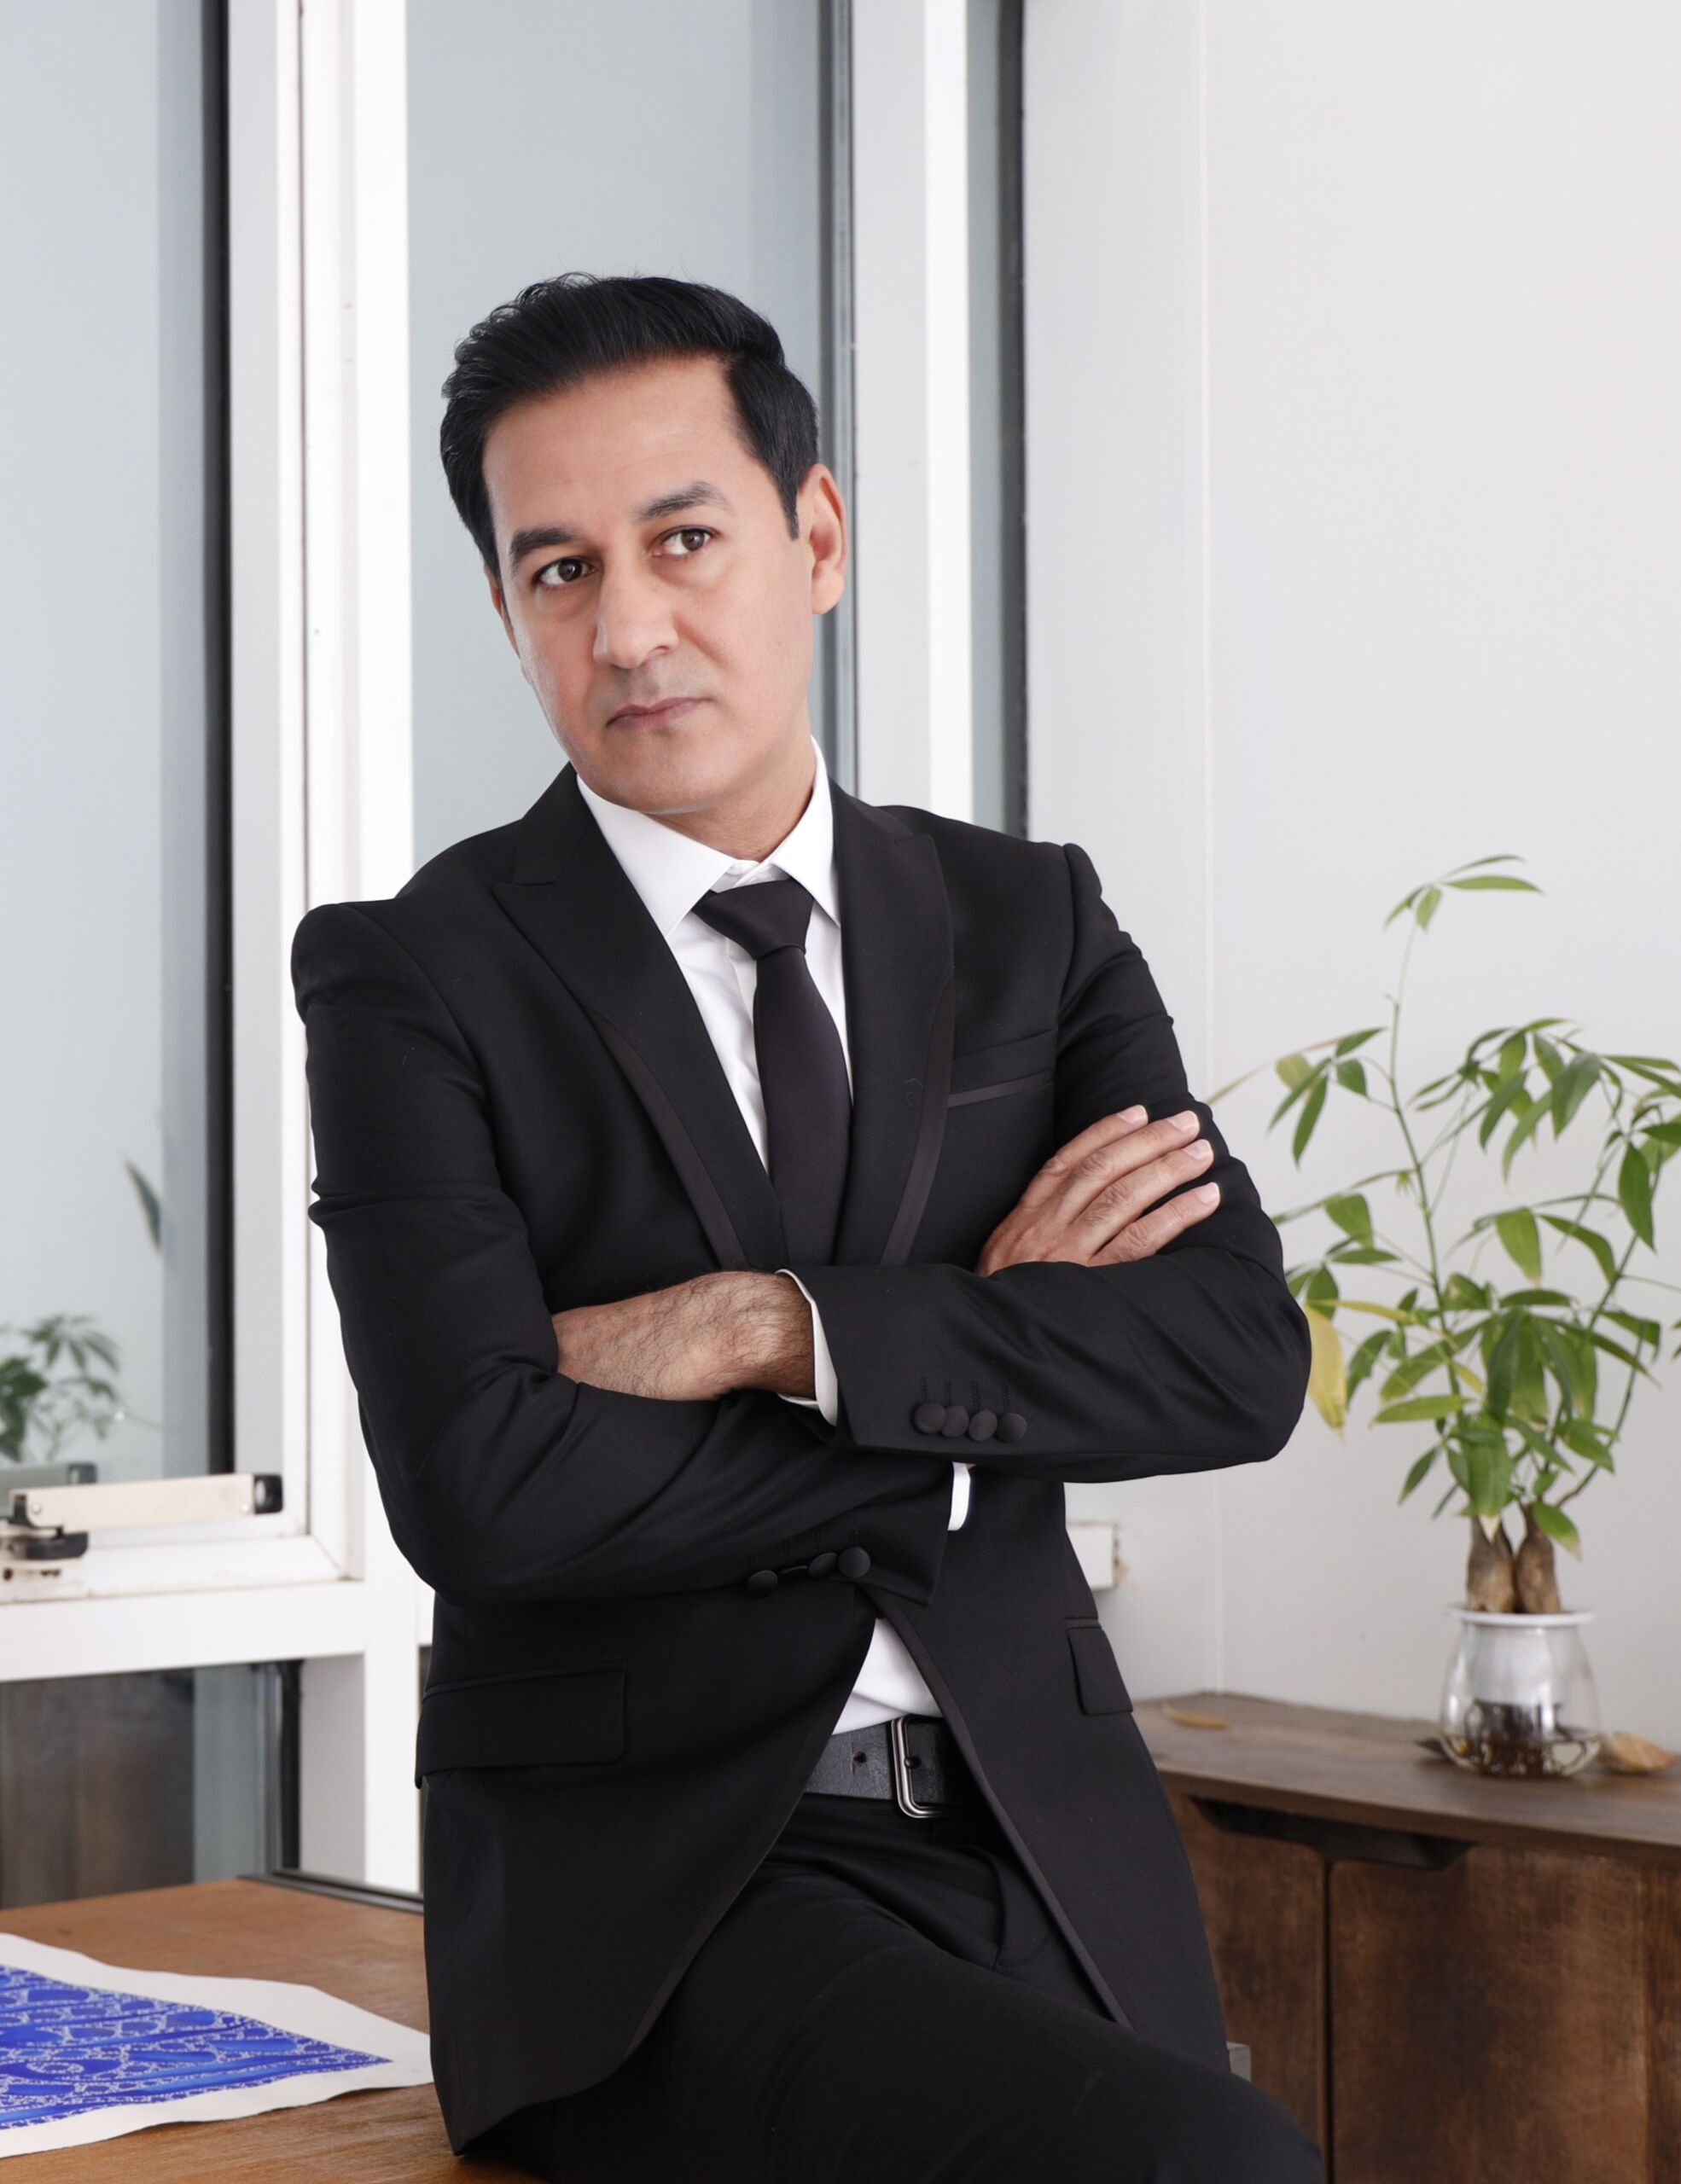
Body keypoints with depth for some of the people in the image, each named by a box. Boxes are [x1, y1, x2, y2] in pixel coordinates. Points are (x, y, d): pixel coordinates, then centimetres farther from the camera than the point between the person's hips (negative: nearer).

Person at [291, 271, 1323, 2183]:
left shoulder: (1030, 925, 10)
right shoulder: (415, 980, -1)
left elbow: (1244, 1360, -4)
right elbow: (480, 1489, -15)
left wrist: (778, 1328, -15)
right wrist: (983, 1351, -7)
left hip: (1048, 1862, 5)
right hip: (659, 1890, -4)